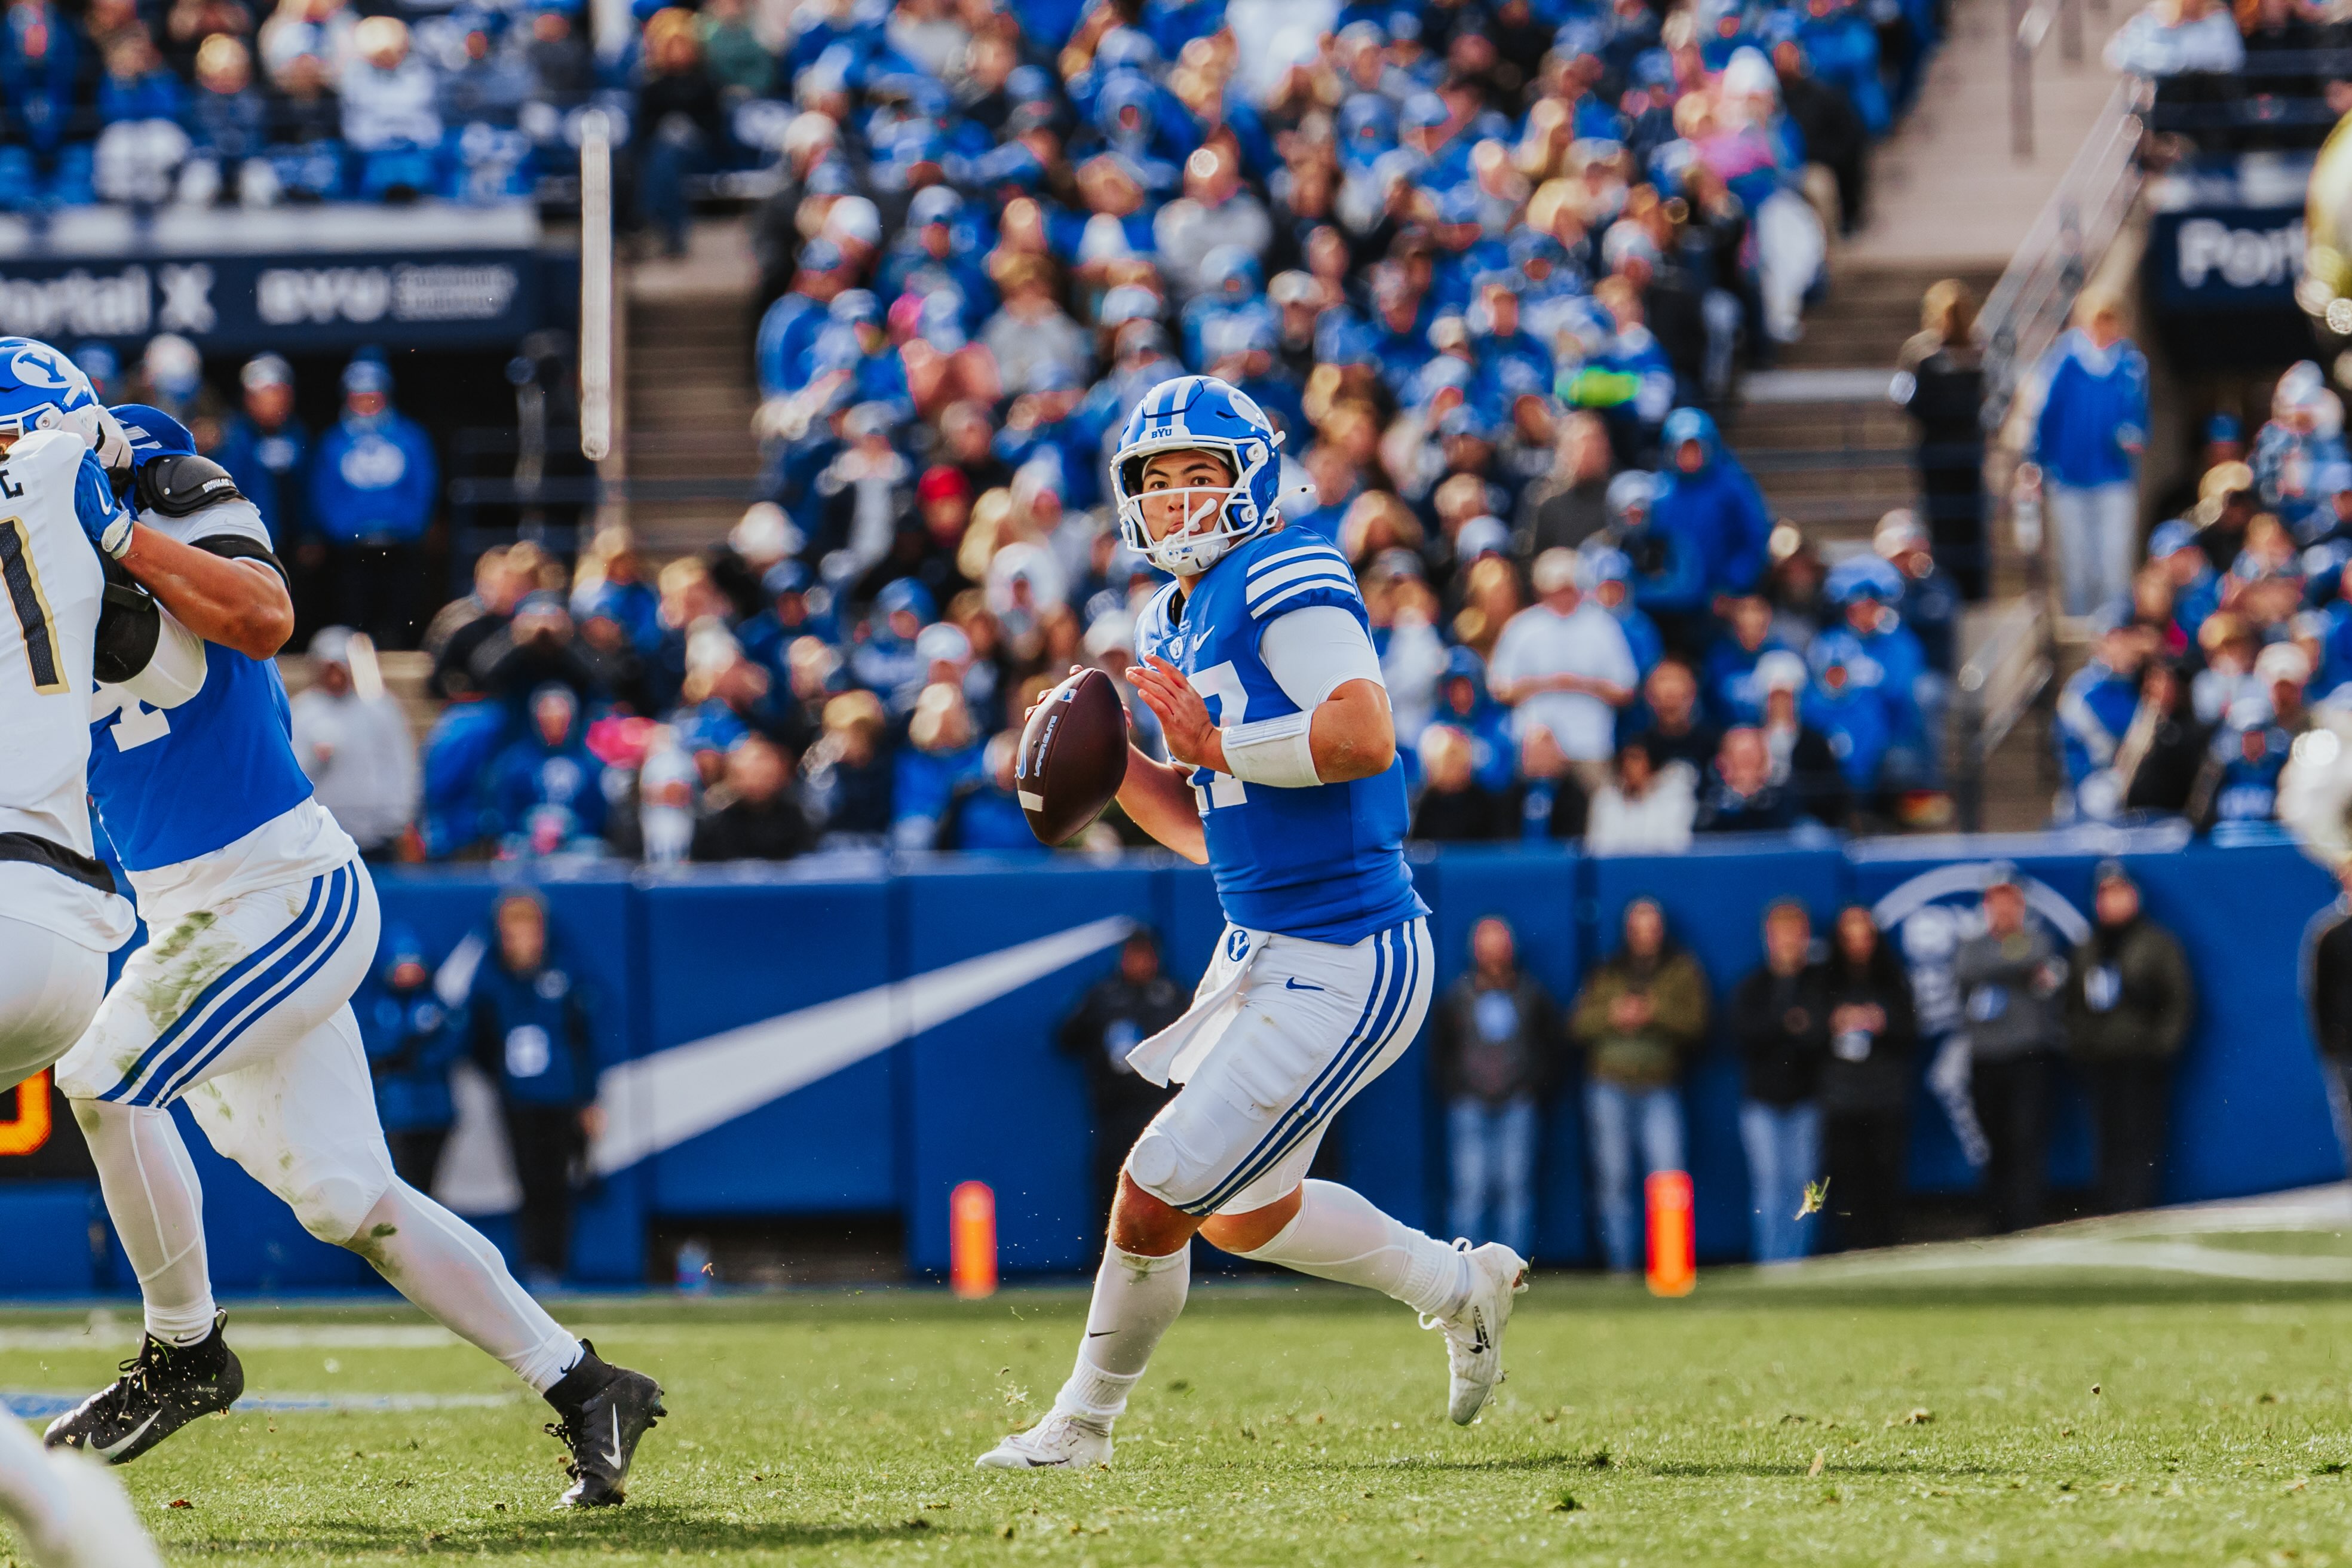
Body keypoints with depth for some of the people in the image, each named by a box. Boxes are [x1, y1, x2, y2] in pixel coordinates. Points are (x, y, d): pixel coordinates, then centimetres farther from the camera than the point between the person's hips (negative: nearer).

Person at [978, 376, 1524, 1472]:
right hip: (1261, 954, 10)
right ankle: (1462, 1288, 42)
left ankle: (1083, 1423, 15)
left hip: (1344, 968, -10)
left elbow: (1364, 736, -30)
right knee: (1243, 1215, 24)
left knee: (1157, 1194, -5)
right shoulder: (1172, 622, 13)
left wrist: (1216, 746, -21)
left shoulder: (1287, 582, -15)